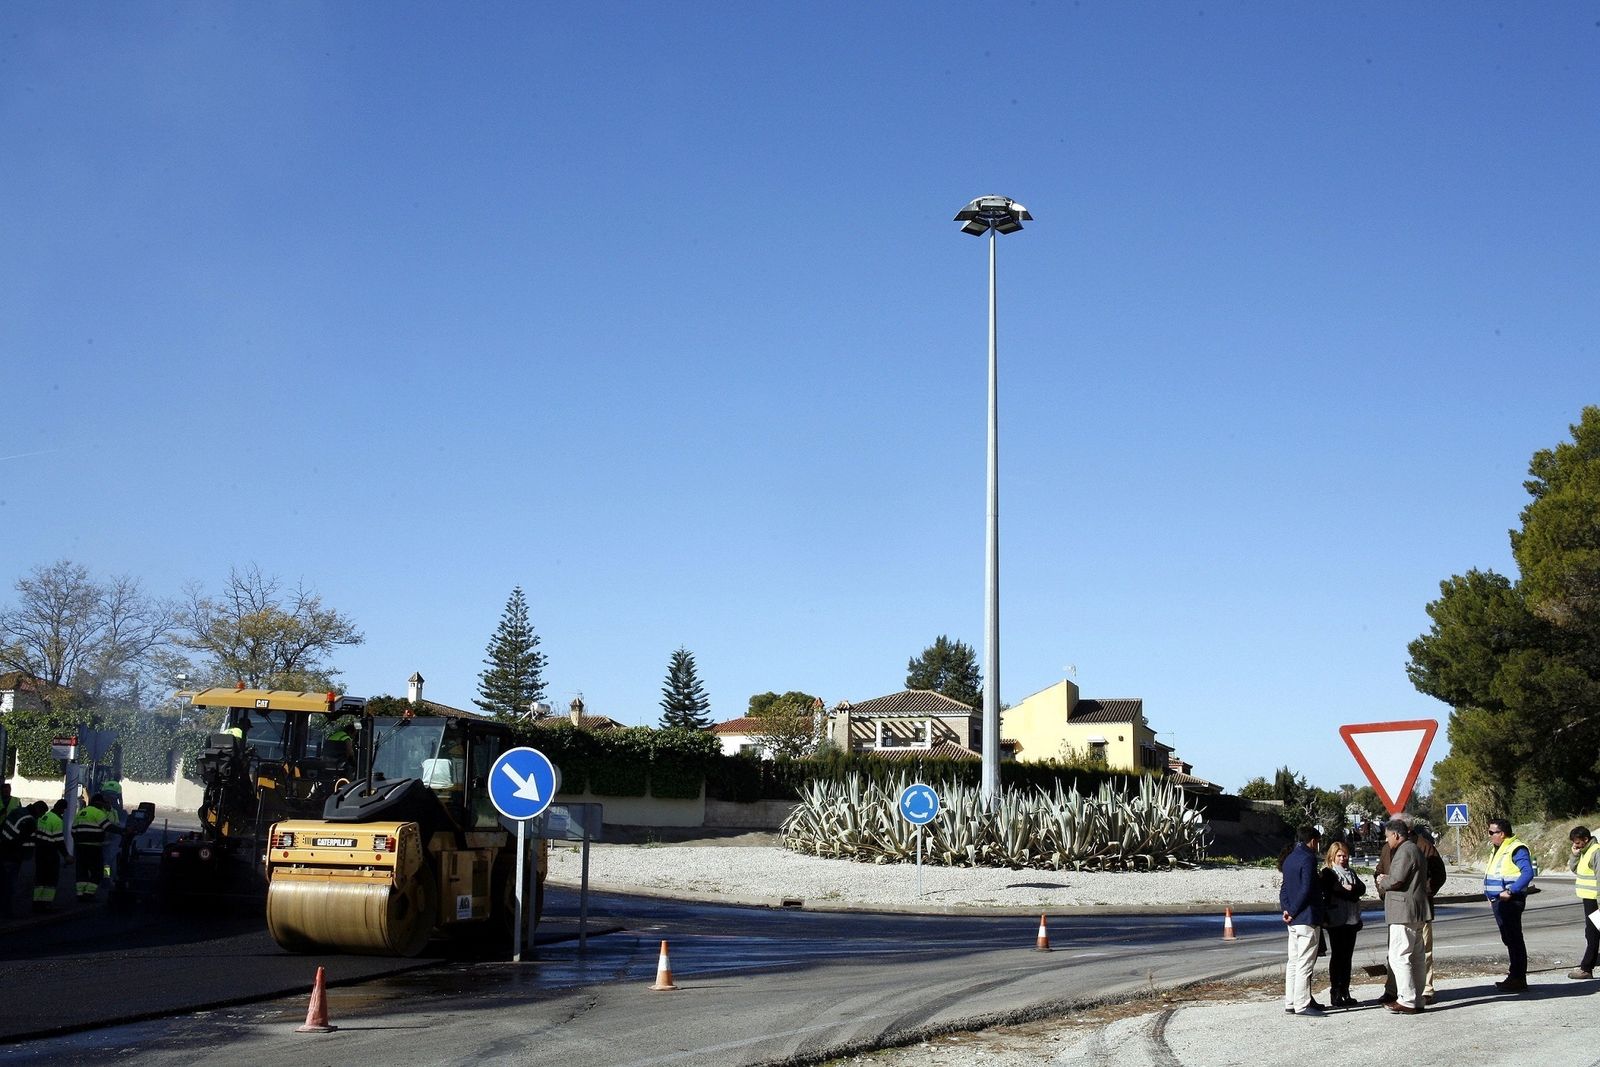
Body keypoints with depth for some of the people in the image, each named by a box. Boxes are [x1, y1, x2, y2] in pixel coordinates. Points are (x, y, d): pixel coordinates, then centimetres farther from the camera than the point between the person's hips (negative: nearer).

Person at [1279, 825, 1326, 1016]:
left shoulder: (1289, 859, 16)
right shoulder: (1308, 858, -12)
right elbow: (1306, 889, -19)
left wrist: (1287, 910, 2)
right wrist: (1293, 912, -11)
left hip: (1293, 920, 9)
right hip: (1307, 918, -9)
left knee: (1293, 962, 12)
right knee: (1305, 963, -7)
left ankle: (1291, 1002, 14)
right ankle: (1302, 1004, -8)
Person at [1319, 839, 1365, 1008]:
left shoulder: (1351, 873, 19)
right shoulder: (1328, 873, -2)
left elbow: (1362, 888, 3)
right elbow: (1332, 890, -18)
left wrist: (1350, 889, -15)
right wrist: (1351, 894, -11)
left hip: (1351, 920, 6)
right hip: (1336, 920, -6)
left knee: (1347, 956, 8)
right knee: (1337, 956, -5)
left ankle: (1345, 992, 13)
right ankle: (1335, 994, -3)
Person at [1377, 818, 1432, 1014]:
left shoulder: (1405, 852, -14)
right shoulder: (1415, 850, 19)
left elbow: (1396, 880, -21)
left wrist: (1383, 881, -1)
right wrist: (1388, 878, 11)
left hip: (1404, 912, -11)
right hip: (1416, 913, 11)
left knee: (1399, 956, -9)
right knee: (1416, 956, 12)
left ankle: (1407, 1001, -11)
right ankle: (1416, 999, 17)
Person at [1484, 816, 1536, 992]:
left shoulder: (1517, 850, -14)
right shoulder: (1497, 850, 17)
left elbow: (1528, 873, -24)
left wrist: (1510, 892, -25)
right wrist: (1491, 897, 17)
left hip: (1510, 901, -10)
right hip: (1499, 901, 10)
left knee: (1514, 939, -6)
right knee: (1508, 939, 14)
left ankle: (1518, 979, -3)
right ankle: (1514, 976, 22)